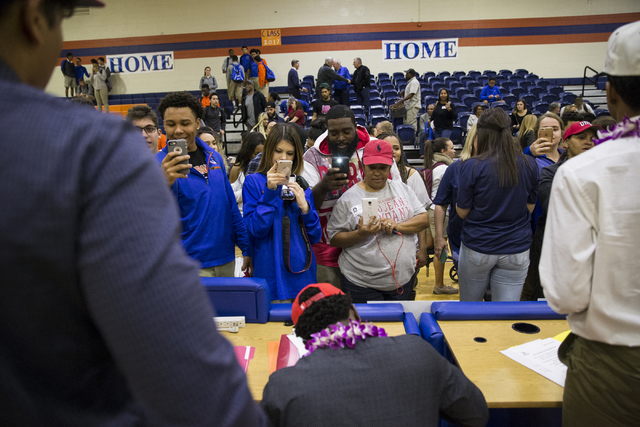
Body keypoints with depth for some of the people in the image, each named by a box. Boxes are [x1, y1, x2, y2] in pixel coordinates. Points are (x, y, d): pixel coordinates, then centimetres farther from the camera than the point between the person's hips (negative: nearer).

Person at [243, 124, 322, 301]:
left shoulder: (301, 185, 8)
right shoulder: (254, 181, -2)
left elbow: (315, 237, 3)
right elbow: (256, 230, -12)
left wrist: (304, 207, -14)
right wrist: (270, 191, -19)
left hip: (301, 272, 4)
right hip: (270, 272, -3)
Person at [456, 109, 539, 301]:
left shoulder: (472, 166, -13)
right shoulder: (529, 164, -3)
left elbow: (462, 212, -6)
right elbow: (530, 207, 6)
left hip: (477, 248, -2)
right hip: (517, 250, 2)